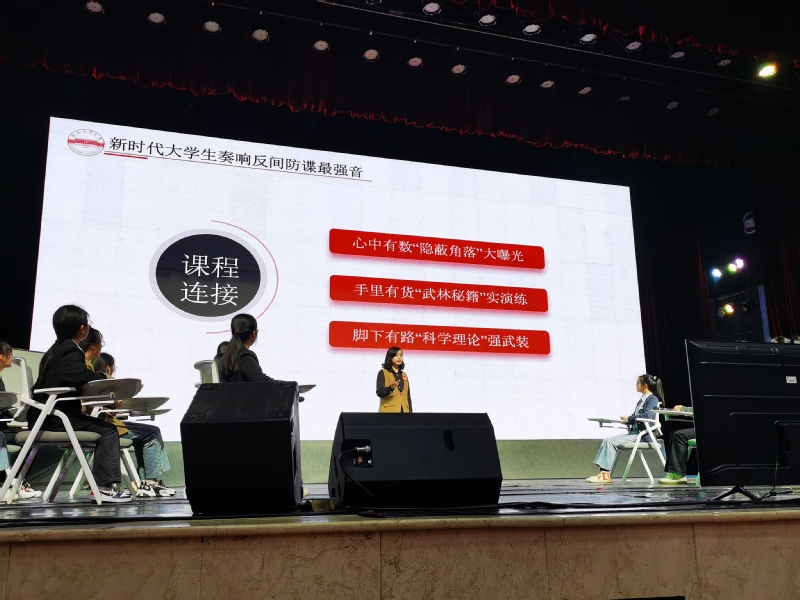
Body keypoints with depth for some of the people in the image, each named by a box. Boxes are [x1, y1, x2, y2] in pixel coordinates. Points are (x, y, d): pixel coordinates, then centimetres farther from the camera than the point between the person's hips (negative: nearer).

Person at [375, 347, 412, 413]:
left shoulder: (404, 375, 19)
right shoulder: (383, 373, 3)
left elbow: (408, 396, 18)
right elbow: (379, 392, -8)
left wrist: (410, 410, 9)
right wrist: (391, 388, -27)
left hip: (404, 410, 5)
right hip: (389, 411, -5)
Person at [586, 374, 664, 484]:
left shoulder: (653, 399, -6)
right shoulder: (642, 400, 23)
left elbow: (647, 415, -23)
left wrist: (628, 418, -14)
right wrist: (626, 419, 0)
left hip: (643, 435, -9)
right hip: (634, 432, 9)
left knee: (611, 441, -20)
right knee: (607, 440, -8)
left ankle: (606, 475, -20)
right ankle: (603, 472, -16)